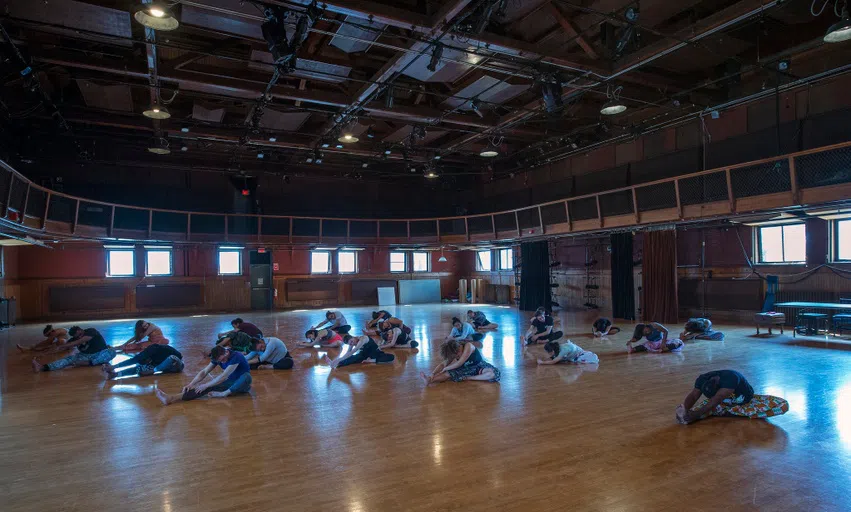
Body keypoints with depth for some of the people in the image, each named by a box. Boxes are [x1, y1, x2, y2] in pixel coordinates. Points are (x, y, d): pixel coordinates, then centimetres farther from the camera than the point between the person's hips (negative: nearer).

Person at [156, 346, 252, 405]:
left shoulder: (236, 356, -26)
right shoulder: (217, 358, -3)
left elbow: (224, 376, -28)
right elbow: (204, 372, -5)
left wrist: (205, 385, -24)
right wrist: (191, 384, -19)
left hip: (241, 383, -5)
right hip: (230, 382, 5)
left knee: (247, 376, -41)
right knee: (208, 387, -20)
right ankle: (171, 398, -33)